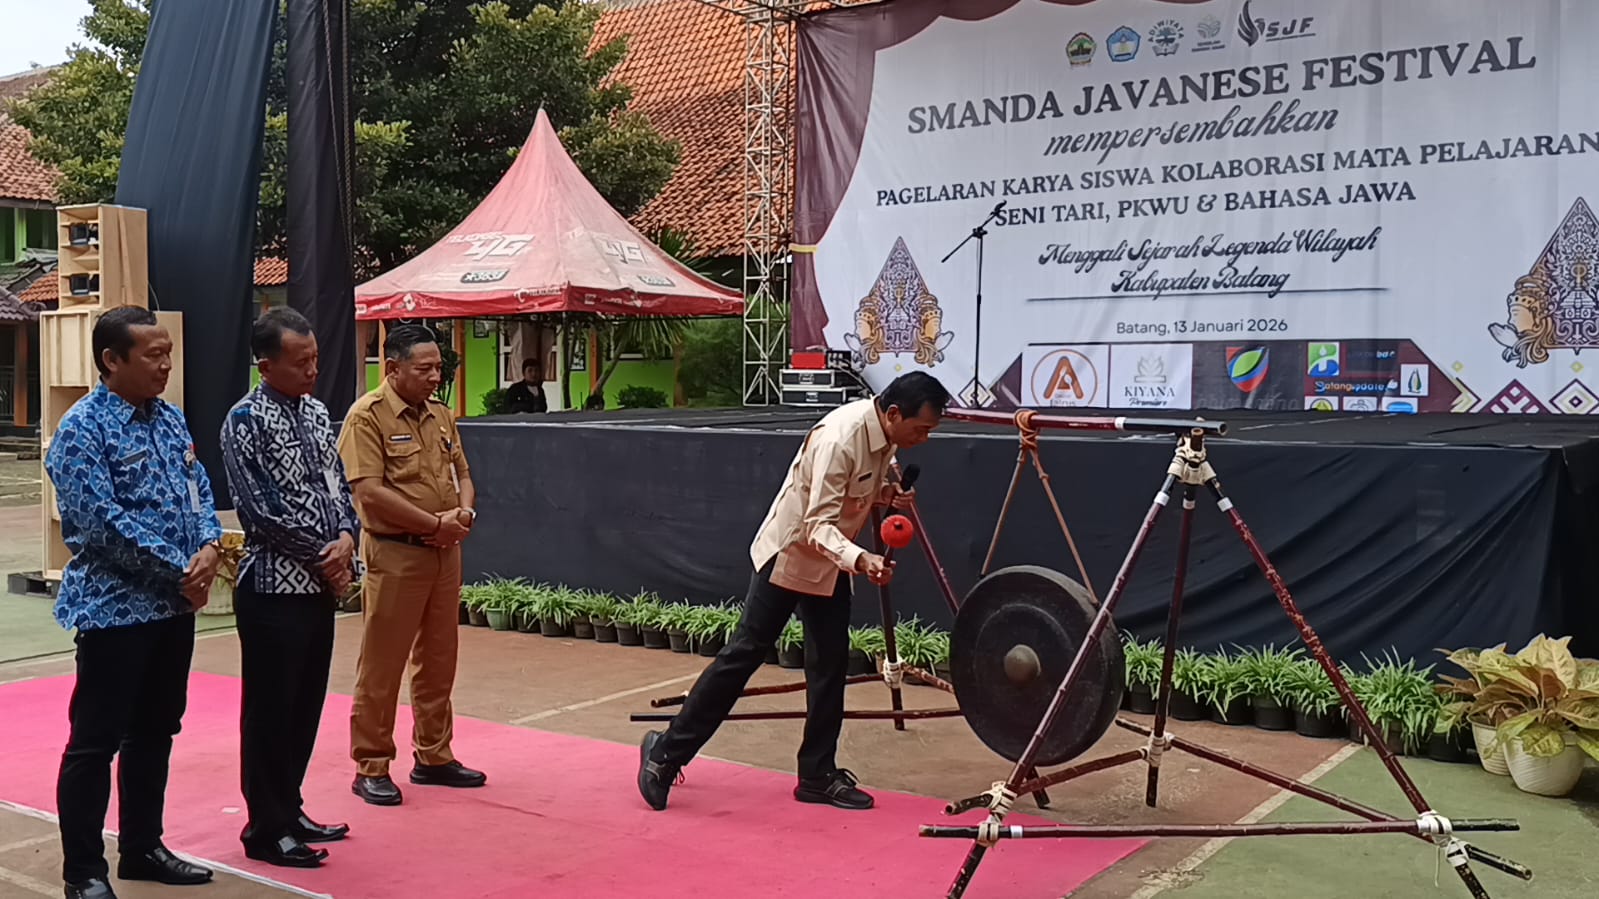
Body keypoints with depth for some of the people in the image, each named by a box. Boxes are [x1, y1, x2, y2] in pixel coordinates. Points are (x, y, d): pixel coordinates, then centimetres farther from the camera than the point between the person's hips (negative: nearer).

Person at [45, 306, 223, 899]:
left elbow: (199, 489, 10)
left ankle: (142, 848, 30)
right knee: (96, 740, 2)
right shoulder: (83, 427, -14)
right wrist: (180, 570, -19)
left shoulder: (170, 418, 9)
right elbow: (103, 521, -21)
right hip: (114, 605, -8)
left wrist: (210, 546, -11)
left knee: (155, 732, 16)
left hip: (175, 604, 8)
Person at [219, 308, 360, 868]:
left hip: (321, 584, 7)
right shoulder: (246, 420, -12)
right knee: (270, 709, 3)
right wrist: (322, 554, -11)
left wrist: (346, 538, -6)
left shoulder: (316, 412, 10)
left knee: (306, 705, 15)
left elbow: (339, 486, 13)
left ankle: (289, 811, 28)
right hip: (273, 587, -7)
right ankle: (266, 829, 14)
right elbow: (260, 508, -16)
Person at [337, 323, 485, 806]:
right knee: (381, 667, 1)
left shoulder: (440, 415, 12)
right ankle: (371, 768, 11)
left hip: (445, 551, 7)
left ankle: (433, 756, 26)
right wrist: (435, 522, -16)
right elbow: (369, 491, -19)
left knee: (438, 661, 14)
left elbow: (462, 473, 19)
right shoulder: (367, 416, -11)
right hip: (394, 553, -7)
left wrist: (464, 512, -3)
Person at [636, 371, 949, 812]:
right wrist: (860, 560, -51)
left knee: (830, 663, 6)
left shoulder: (884, 434, -4)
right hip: (790, 553, -8)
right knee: (743, 654, -5)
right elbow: (819, 526, -34)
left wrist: (885, 494, -6)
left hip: (831, 560, 8)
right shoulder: (840, 438, -31)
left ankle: (819, 775, 16)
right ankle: (666, 752, 6)